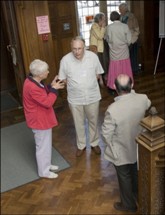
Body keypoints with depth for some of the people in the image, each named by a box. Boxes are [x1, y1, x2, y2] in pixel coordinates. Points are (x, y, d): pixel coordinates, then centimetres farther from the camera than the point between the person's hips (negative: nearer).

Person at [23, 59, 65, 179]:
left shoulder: (33, 81, 0)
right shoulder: (32, 87, -31)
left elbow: (44, 93, 14)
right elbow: (47, 102, -28)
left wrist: (52, 87, -1)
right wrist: (54, 89, -17)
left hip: (42, 118, 10)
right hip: (39, 121, -10)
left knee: (45, 144, 24)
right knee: (43, 146, 7)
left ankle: (46, 165, 43)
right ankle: (44, 171, 26)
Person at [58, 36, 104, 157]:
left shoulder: (93, 56, -11)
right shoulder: (65, 60, -13)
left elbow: (98, 74, 2)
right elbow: (63, 79, -3)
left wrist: (89, 83, -5)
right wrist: (74, 86, -8)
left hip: (92, 96, 1)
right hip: (75, 98, 0)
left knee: (93, 121, 17)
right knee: (79, 123, 15)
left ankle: (94, 143, 39)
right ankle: (81, 145, 36)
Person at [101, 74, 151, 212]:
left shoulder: (113, 109, -36)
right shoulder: (143, 99, -20)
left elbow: (106, 134, -23)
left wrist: (109, 144, 0)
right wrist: (132, 92, 18)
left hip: (121, 151, -5)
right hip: (138, 146, 5)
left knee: (124, 177, 19)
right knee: (136, 172, 30)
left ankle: (129, 205, 41)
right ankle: (138, 197, 55)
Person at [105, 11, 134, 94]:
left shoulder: (109, 27, -10)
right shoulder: (125, 26, -9)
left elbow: (107, 39, 1)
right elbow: (129, 40, -6)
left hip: (114, 52, 0)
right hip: (124, 52, 1)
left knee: (114, 70, 8)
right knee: (125, 69, 12)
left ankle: (112, 88, 15)